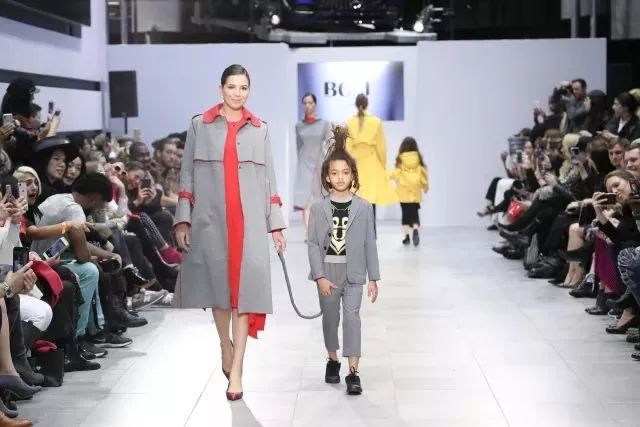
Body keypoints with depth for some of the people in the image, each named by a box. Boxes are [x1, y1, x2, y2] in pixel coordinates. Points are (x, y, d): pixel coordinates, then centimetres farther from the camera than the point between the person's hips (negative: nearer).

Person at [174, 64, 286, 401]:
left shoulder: (259, 130, 11)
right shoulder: (200, 125, 7)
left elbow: (269, 178, 10)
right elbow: (187, 175, 5)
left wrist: (276, 224, 6)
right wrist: (182, 219, -1)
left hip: (249, 220, 0)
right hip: (210, 219, 0)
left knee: (245, 283, -8)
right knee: (217, 283, 8)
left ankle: (236, 370, -5)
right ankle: (226, 348, 32)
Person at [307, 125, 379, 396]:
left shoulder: (364, 207, -1)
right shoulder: (318, 208, -2)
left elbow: (369, 244, 1)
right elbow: (313, 244, -4)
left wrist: (373, 278, 0)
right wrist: (320, 276, -12)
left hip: (354, 272, -1)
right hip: (327, 272, 1)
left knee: (351, 316, -12)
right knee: (330, 318, 14)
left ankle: (353, 372, -13)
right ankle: (333, 361, 34)